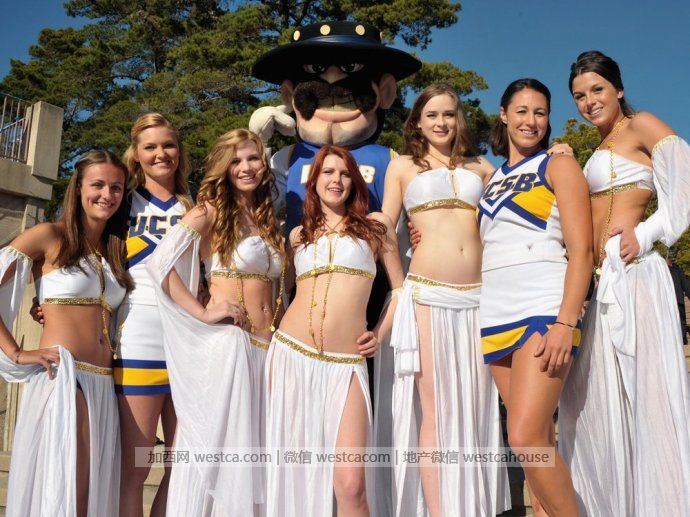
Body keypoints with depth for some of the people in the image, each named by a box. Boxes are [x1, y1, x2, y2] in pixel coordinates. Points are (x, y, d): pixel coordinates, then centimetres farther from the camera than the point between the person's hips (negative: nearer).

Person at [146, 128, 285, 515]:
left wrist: (280, 341, 10)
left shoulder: (269, 222, 16)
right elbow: (161, 261, -13)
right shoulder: (212, 211, -1)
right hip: (224, 342, -6)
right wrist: (203, 313, -15)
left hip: (267, 348, 6)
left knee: (251, 450, 10)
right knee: (216, 447, -1)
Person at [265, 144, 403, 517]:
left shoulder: (375, 225, 10)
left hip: (346, 364, -3)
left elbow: (401, 288, 15)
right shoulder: (299, 234, 17)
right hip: (290, 355, 3)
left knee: (350, 482, -12)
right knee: (293, 468, 8)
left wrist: (379, 335, 4)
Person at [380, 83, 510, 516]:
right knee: (436, 410, -3)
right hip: (428, 294, -3)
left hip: (479, 296, 3)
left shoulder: (481, 166, 20)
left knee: (477, 408, 5)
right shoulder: (403, 166, 13)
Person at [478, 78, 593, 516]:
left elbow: (581, 250, -6)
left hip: (542, 309, -5)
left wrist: (566, 322, -17)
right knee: (539, 440, 7)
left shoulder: (559, 165, 5)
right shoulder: (491, 178, 21)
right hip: (496, 314, 5)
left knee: (526, 438, -16)